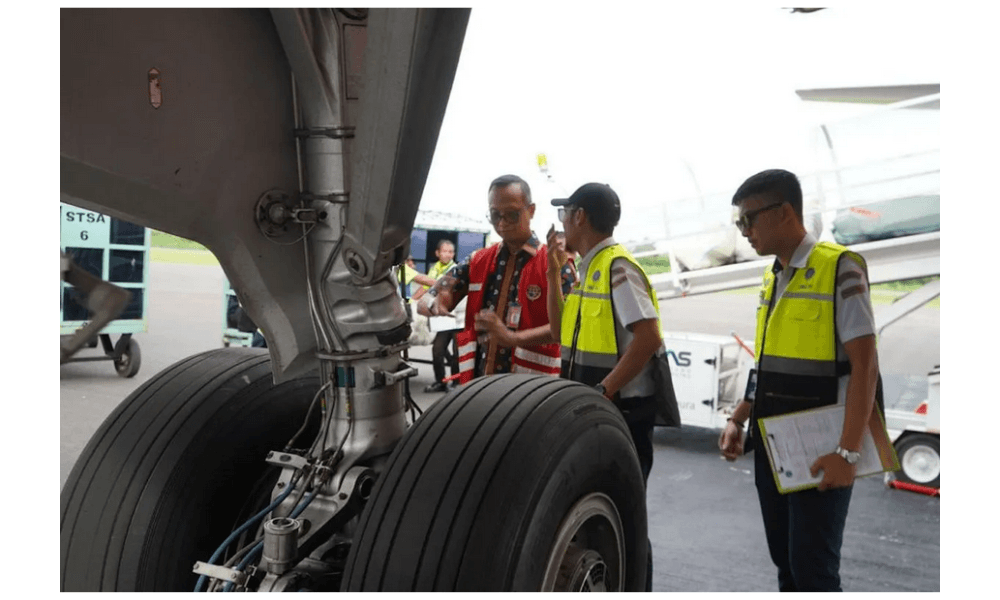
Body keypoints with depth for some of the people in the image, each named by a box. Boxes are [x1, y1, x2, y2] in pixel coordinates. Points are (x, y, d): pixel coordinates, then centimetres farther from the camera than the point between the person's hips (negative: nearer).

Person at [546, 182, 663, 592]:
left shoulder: (617, 267, -17)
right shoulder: (588, 269, 12)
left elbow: (648, 338, -25)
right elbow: (562, 333, 17)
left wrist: (603, 391, -24)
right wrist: (554, 275, 10)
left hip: (622, 410, -10)